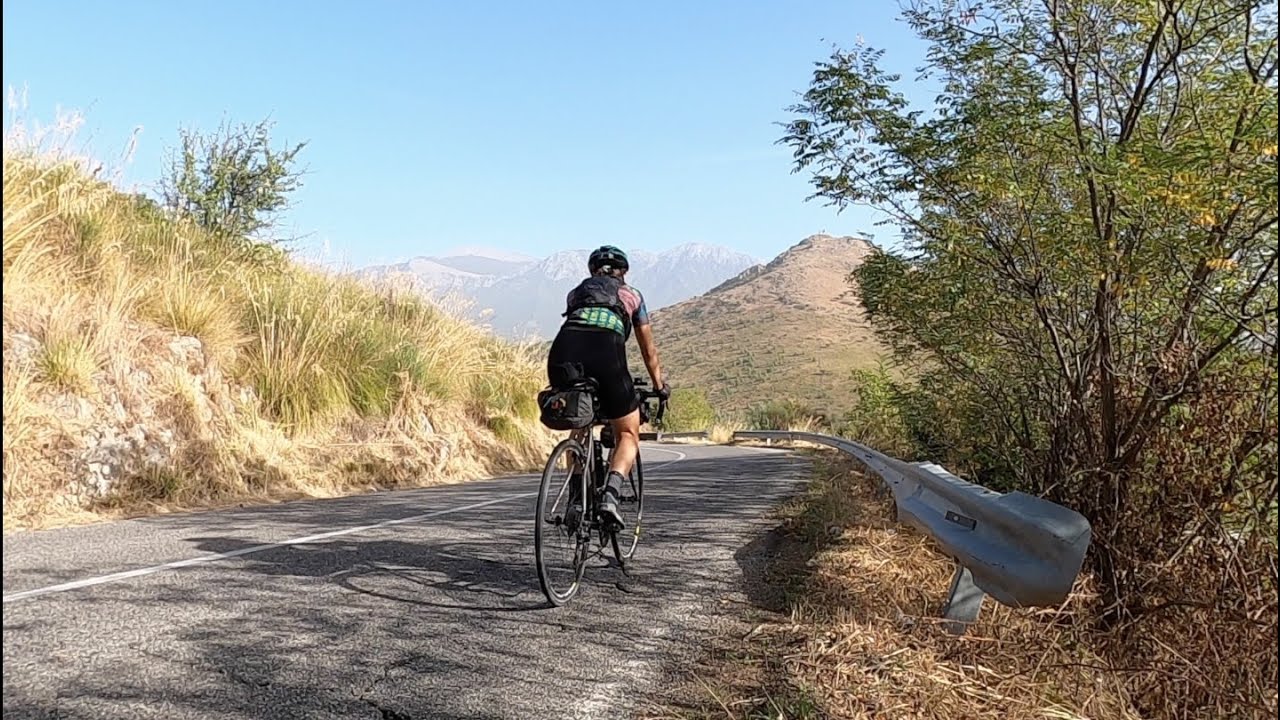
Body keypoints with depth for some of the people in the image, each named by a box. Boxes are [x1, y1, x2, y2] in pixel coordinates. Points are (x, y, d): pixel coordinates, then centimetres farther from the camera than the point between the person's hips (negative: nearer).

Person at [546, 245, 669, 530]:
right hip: (606, 354, -3)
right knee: (628, 434, 14)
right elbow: (649, 350, 37)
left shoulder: (576, 292, 35)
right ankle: (610, 495, -11)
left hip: (562, 354, 3)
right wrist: (659, 387, 50)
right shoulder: (631, 295, 31)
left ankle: (576, 499, 20)